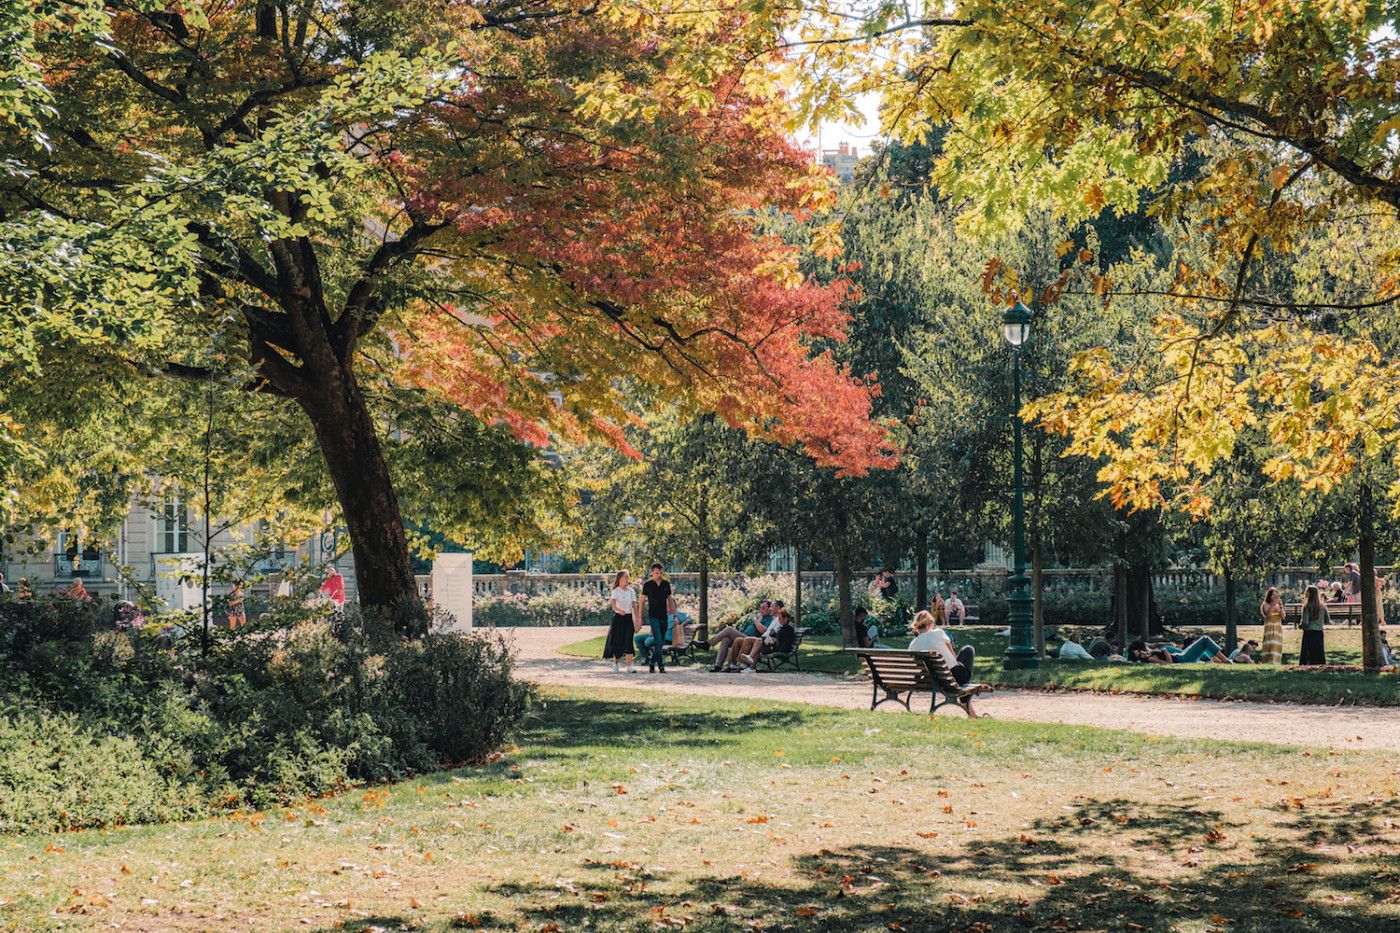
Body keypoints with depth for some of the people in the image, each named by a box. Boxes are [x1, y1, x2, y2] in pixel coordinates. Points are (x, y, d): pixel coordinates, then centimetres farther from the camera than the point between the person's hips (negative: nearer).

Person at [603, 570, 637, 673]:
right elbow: (613, 605, -20)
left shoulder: (631, 591, 9)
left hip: (629, 618, 3)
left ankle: (629, 666, -8)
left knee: (629, 641, -5)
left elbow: (634, 606, 7)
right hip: (618, 618, -3)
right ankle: (616, 664, 18)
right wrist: (619, 610, -42)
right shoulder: (615, 591, -5)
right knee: (617, 641, 2)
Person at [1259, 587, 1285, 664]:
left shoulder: (1279, 604, 12)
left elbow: (1283, 616, 1)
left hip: (1278, 628, 4)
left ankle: (1275, 662, 1)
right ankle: (1268, 662, -17)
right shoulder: (1266, 604, 1)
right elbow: (1268, 614, -17)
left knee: (1277, 646, 0)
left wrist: (1281, 606, -10)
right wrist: (1273, 605, -21)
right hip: (1269, 629, -4)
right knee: (1270, 646, -14)